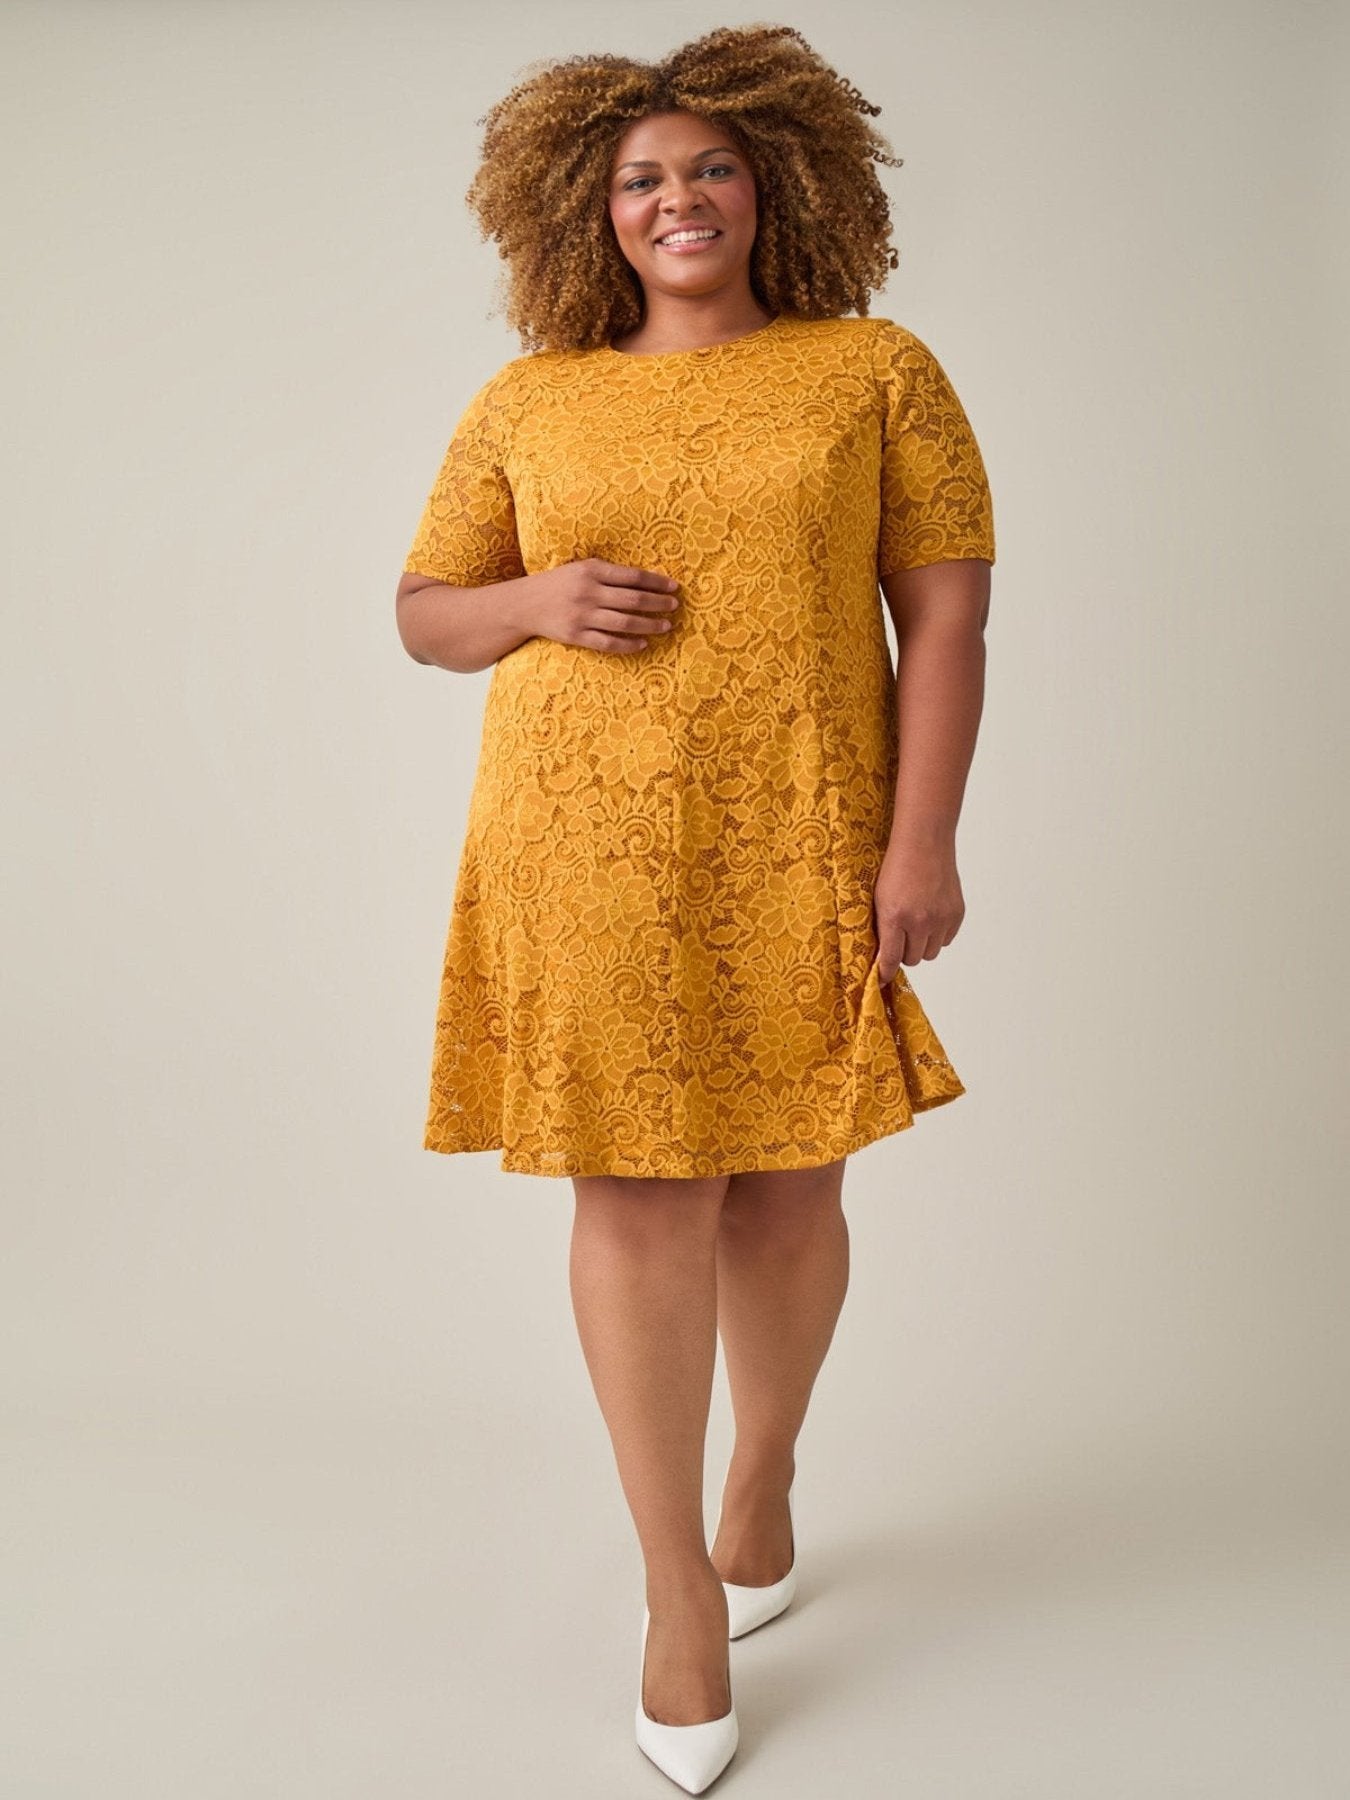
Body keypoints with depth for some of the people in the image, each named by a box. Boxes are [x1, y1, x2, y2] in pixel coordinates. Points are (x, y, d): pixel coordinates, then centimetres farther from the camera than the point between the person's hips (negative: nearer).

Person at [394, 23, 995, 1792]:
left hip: (799, 850, 0)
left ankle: (765, 1477, 38)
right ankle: (682, 1591, 17)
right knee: (637, 1192, 0)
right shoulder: (526, 405, 10)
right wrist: (541, 600, -9)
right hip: (588, 851, 1)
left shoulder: (877, 370, 5)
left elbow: (945, 615, 0)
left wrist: (923, 839, -10)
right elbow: (423, 612, 13)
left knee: (783, 1188, 9)